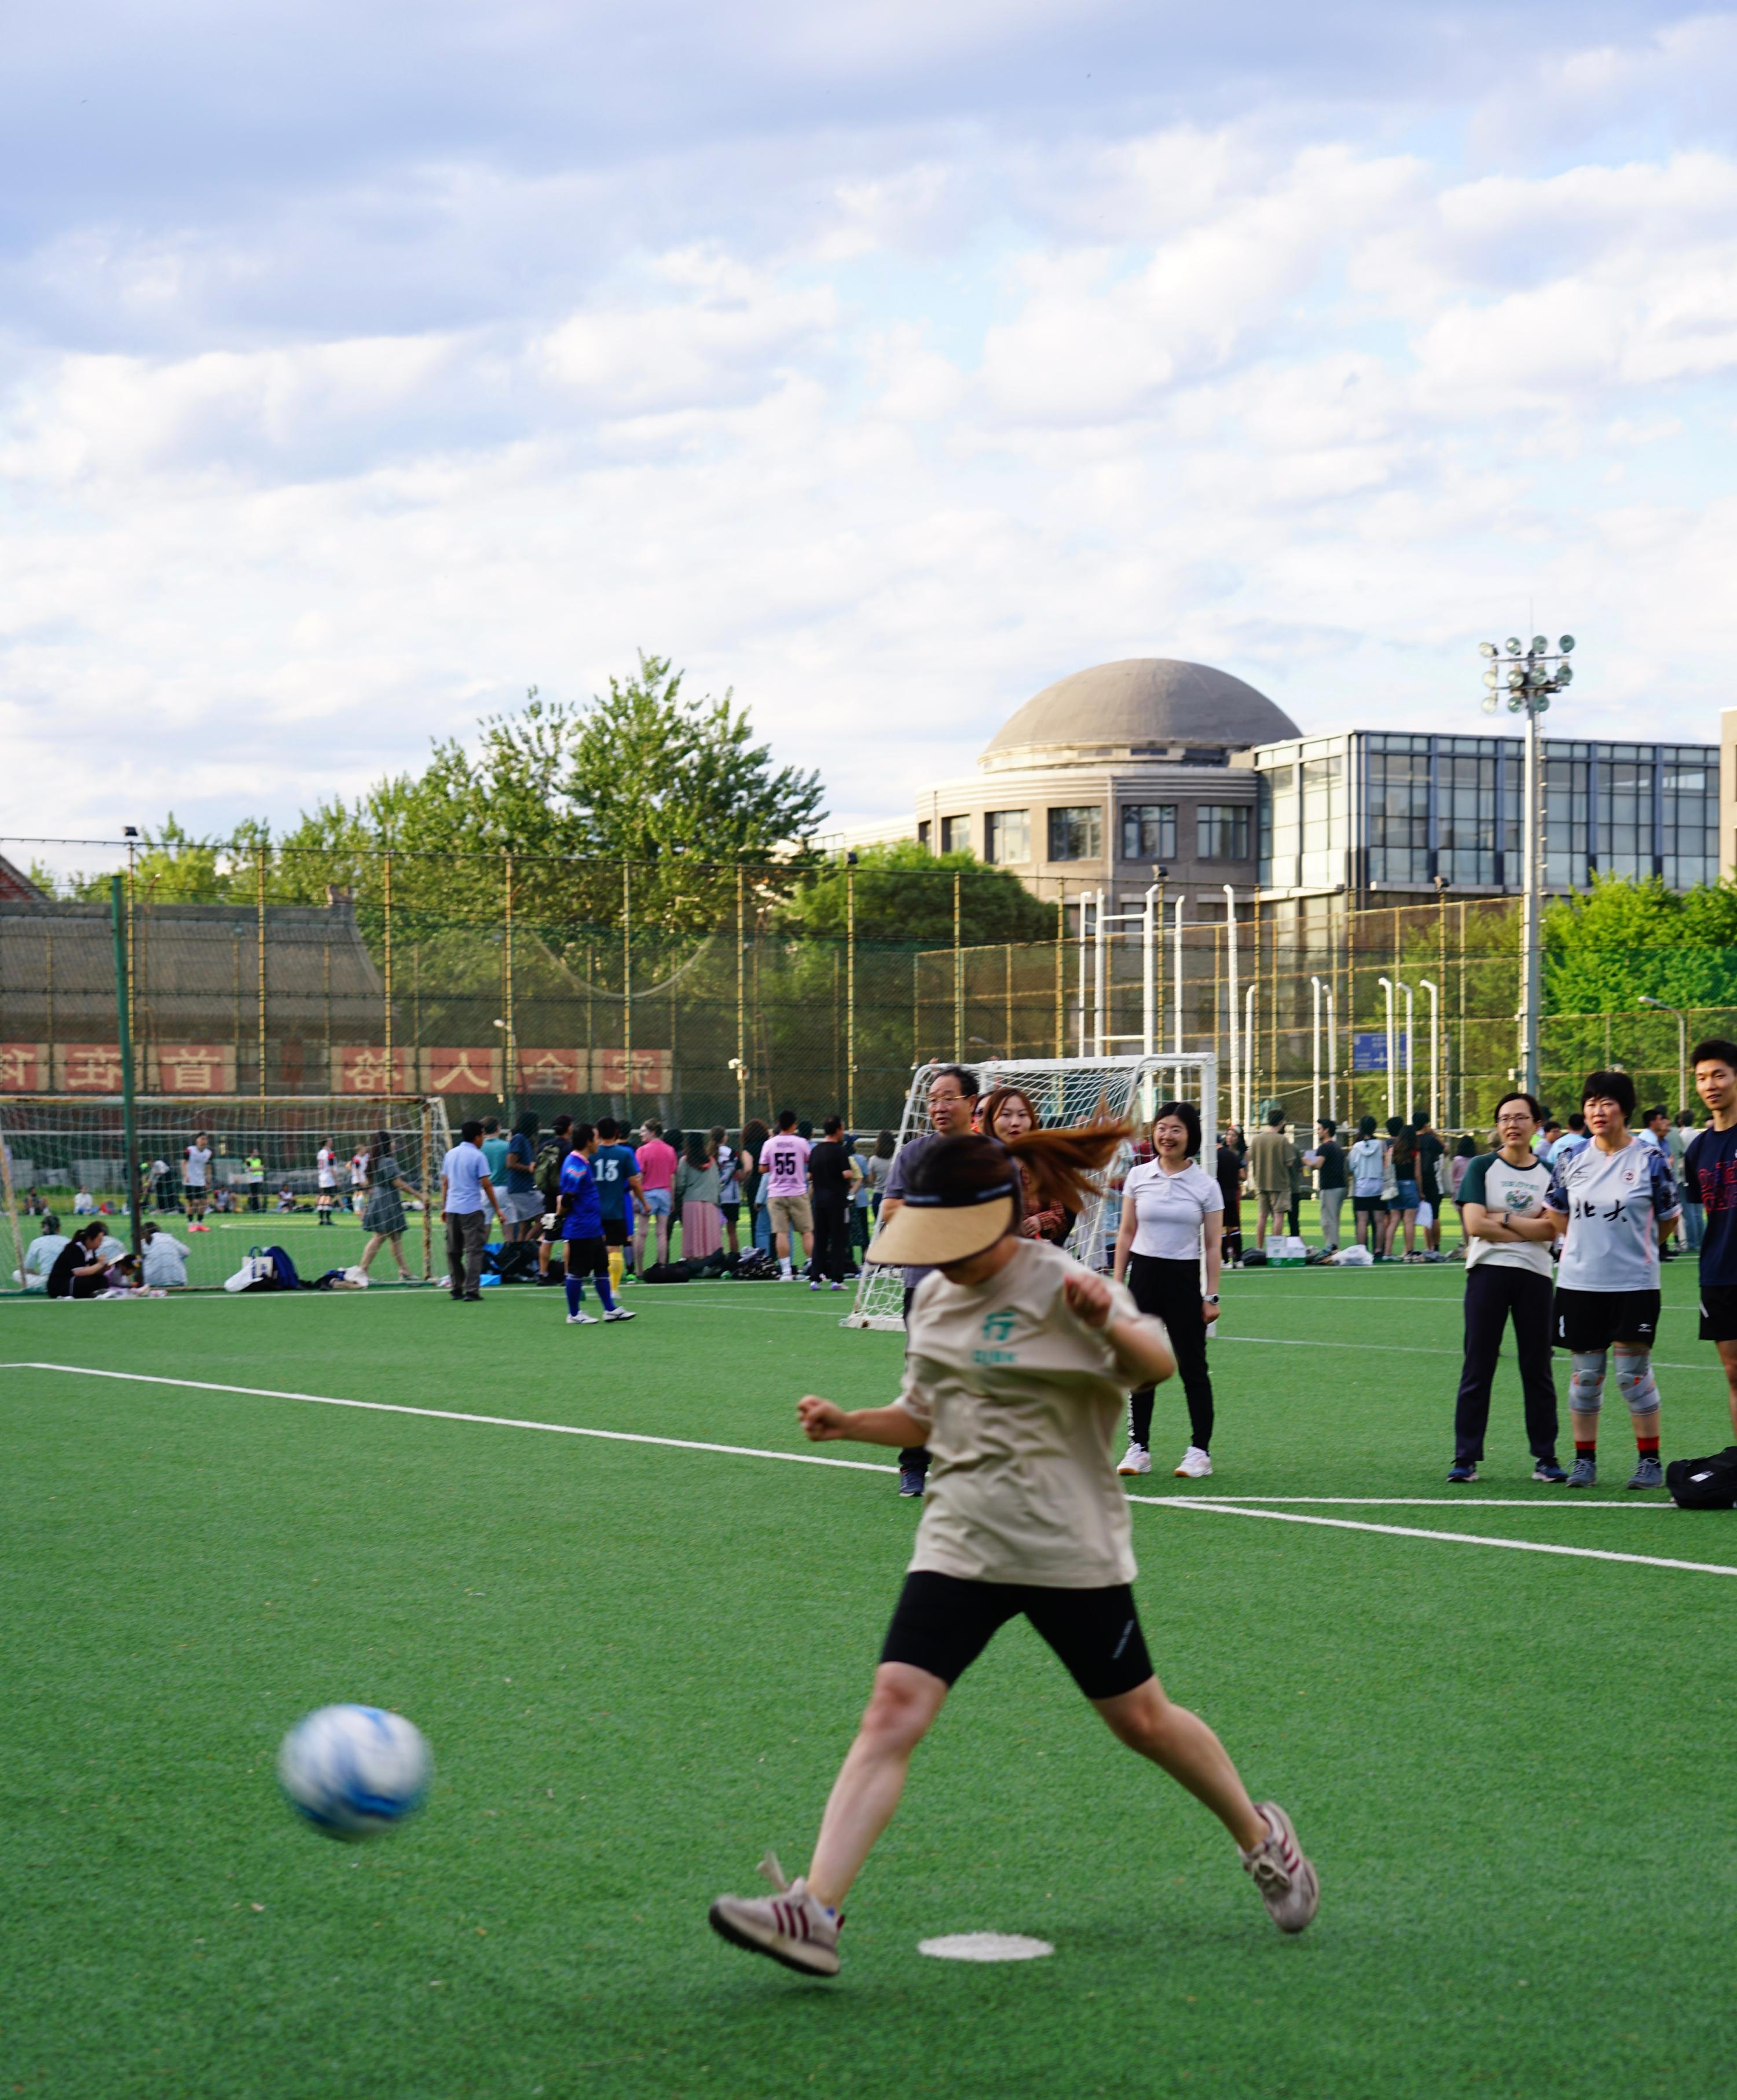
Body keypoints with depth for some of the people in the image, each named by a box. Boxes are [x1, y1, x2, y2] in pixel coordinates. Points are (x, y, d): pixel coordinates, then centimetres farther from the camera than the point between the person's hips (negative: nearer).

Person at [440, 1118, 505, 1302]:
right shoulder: (478, 1156, -8)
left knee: (453, 1251, 13)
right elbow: (486, 1185, -10)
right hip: (472, 1209, -6)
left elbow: (445, 1183, 14)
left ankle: (456, 1288, 17)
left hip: (452, 1209, 6)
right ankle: (471, 1290, -10)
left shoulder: (451, 1154, 10)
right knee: (473, 1251, -5)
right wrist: (497, 1209, -5)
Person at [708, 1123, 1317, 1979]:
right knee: (892, 1711, -11)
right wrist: (848, 1423, 4)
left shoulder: (1057, 1284, -12)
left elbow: (1160, 1363, -25)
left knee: (1139, 1719, 8)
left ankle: (1260, 1835, 35)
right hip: (959, 1546, 5)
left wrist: (1107, 1323, -45)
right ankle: (816, 1912, -18)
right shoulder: (934, 1297, 9)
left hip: (1068, 1547, -5)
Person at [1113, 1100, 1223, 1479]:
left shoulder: (1206, 1186, -2)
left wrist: (1211, 1295, -3)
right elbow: (1126, 1232, 8)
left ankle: (1200, 1451, 6)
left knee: (1192, 1366, 0)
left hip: (1184, 1279, -2)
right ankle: (1138, 1448, 12)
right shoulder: (1138, 1176, 3)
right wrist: (1117, 1284, 4)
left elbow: (1213, 1244, 1)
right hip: (1144, 1274, 2)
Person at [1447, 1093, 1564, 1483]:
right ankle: (1465, 1458, 2)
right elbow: (1475, 1224, -9)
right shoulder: (1482, 1166, 3)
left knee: (1538, 1369, 5)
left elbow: (1552, 1229, -6)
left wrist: (1502, 1220, -10)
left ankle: (1545, 1458, 12)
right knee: (1477, 1368, -1)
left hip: (1534, 1275, 2)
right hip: (1488, 1273, -2)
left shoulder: (1548, 1172, 8)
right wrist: (1529, 1229, -5)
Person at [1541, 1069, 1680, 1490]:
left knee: (1634, 1375, 0)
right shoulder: (1571, 1162, 4)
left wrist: (1632, 1247, 11)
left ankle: (1650, 1461, 10)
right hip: (1579, 1283, 3)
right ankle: (1584, 1460, 17)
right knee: (1585, 1376, 8)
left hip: (1634, 1285, -3)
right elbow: (1556, 1212, 18)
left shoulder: (1650, 1160, -6)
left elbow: (1669, 1218, 4)